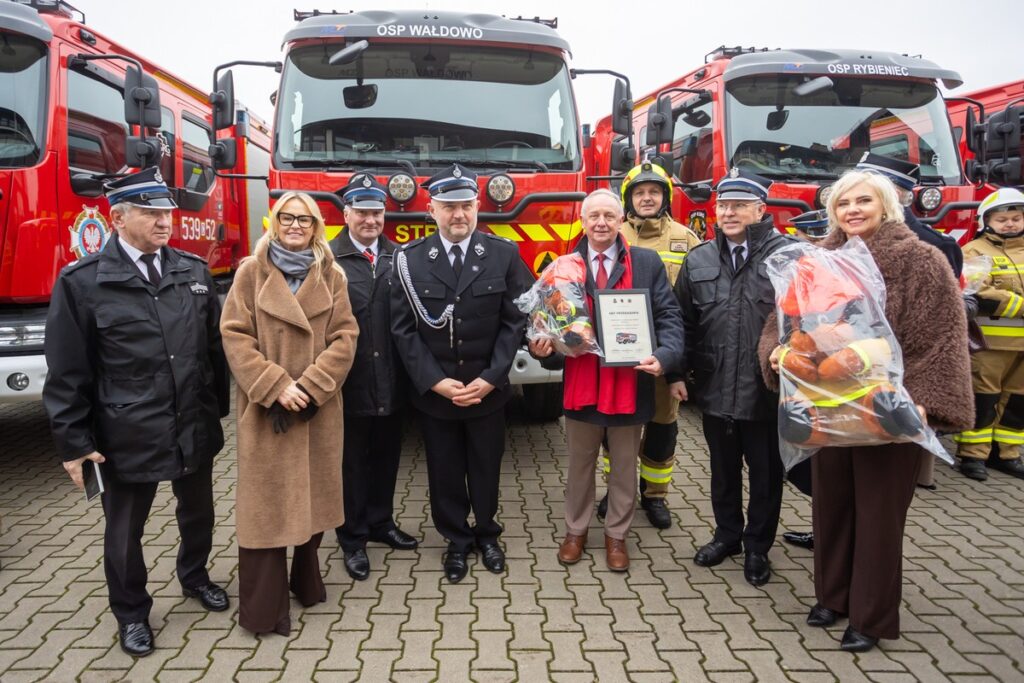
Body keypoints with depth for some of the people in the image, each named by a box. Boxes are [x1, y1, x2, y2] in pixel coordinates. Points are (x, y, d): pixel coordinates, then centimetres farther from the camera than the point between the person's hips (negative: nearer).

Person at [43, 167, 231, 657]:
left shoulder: (194, 271, 1)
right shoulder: (82, 282, -10)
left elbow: (215, 347, 6)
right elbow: (67, 374, -7)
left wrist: (222, 407, 8)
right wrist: (74, 443, -7)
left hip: (195, 428, 4)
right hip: (127, 436, -3)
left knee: (198, 513, 21)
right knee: (124, 531, 15)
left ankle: (194, 576, 49)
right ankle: (131, 612, 38)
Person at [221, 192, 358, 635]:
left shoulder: (331, 276, 6)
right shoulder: (251, 272, 1)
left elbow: (345, 337, 0)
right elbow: (235, 335, -5)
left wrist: (311, 386, -13)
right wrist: (275, 386, -15)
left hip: (319, 408, 2)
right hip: (266, 408, -2)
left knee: (314, 497, 11)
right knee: (266, 502, 2)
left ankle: (306, 581, 31)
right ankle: (262, 607, 13)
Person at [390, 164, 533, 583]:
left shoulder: (504, 255, -4)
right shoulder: (410, 260, -4)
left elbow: (515, 321, -5)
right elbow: (404, 329, -5)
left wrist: (490, 379, -12)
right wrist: (435, 381, -13)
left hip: (487, 389, 0)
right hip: (432, 391, 0)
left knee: (486, 468, 15)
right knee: (445, 472, 13)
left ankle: (486, 534, 38)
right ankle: (457, 540, 33)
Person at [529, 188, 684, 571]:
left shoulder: (647, 263, 0)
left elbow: (669, 316, -2)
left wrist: (664, 356, -19)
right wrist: (542, 348, -15)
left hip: (631, 385, -1)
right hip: (581, 385, 1)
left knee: (624, 469, 15)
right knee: (579, 467, 17)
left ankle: (616, 536, 33)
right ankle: (575, 531, 36)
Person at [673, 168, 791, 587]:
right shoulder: (698, 261, 6)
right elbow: (685, 323, 9)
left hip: (768, 392, -3)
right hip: (715, 390, 4)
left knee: (765, 473, 12)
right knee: (724, 470, 19)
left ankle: (757, 547, 30)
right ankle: (727, 534, 39)